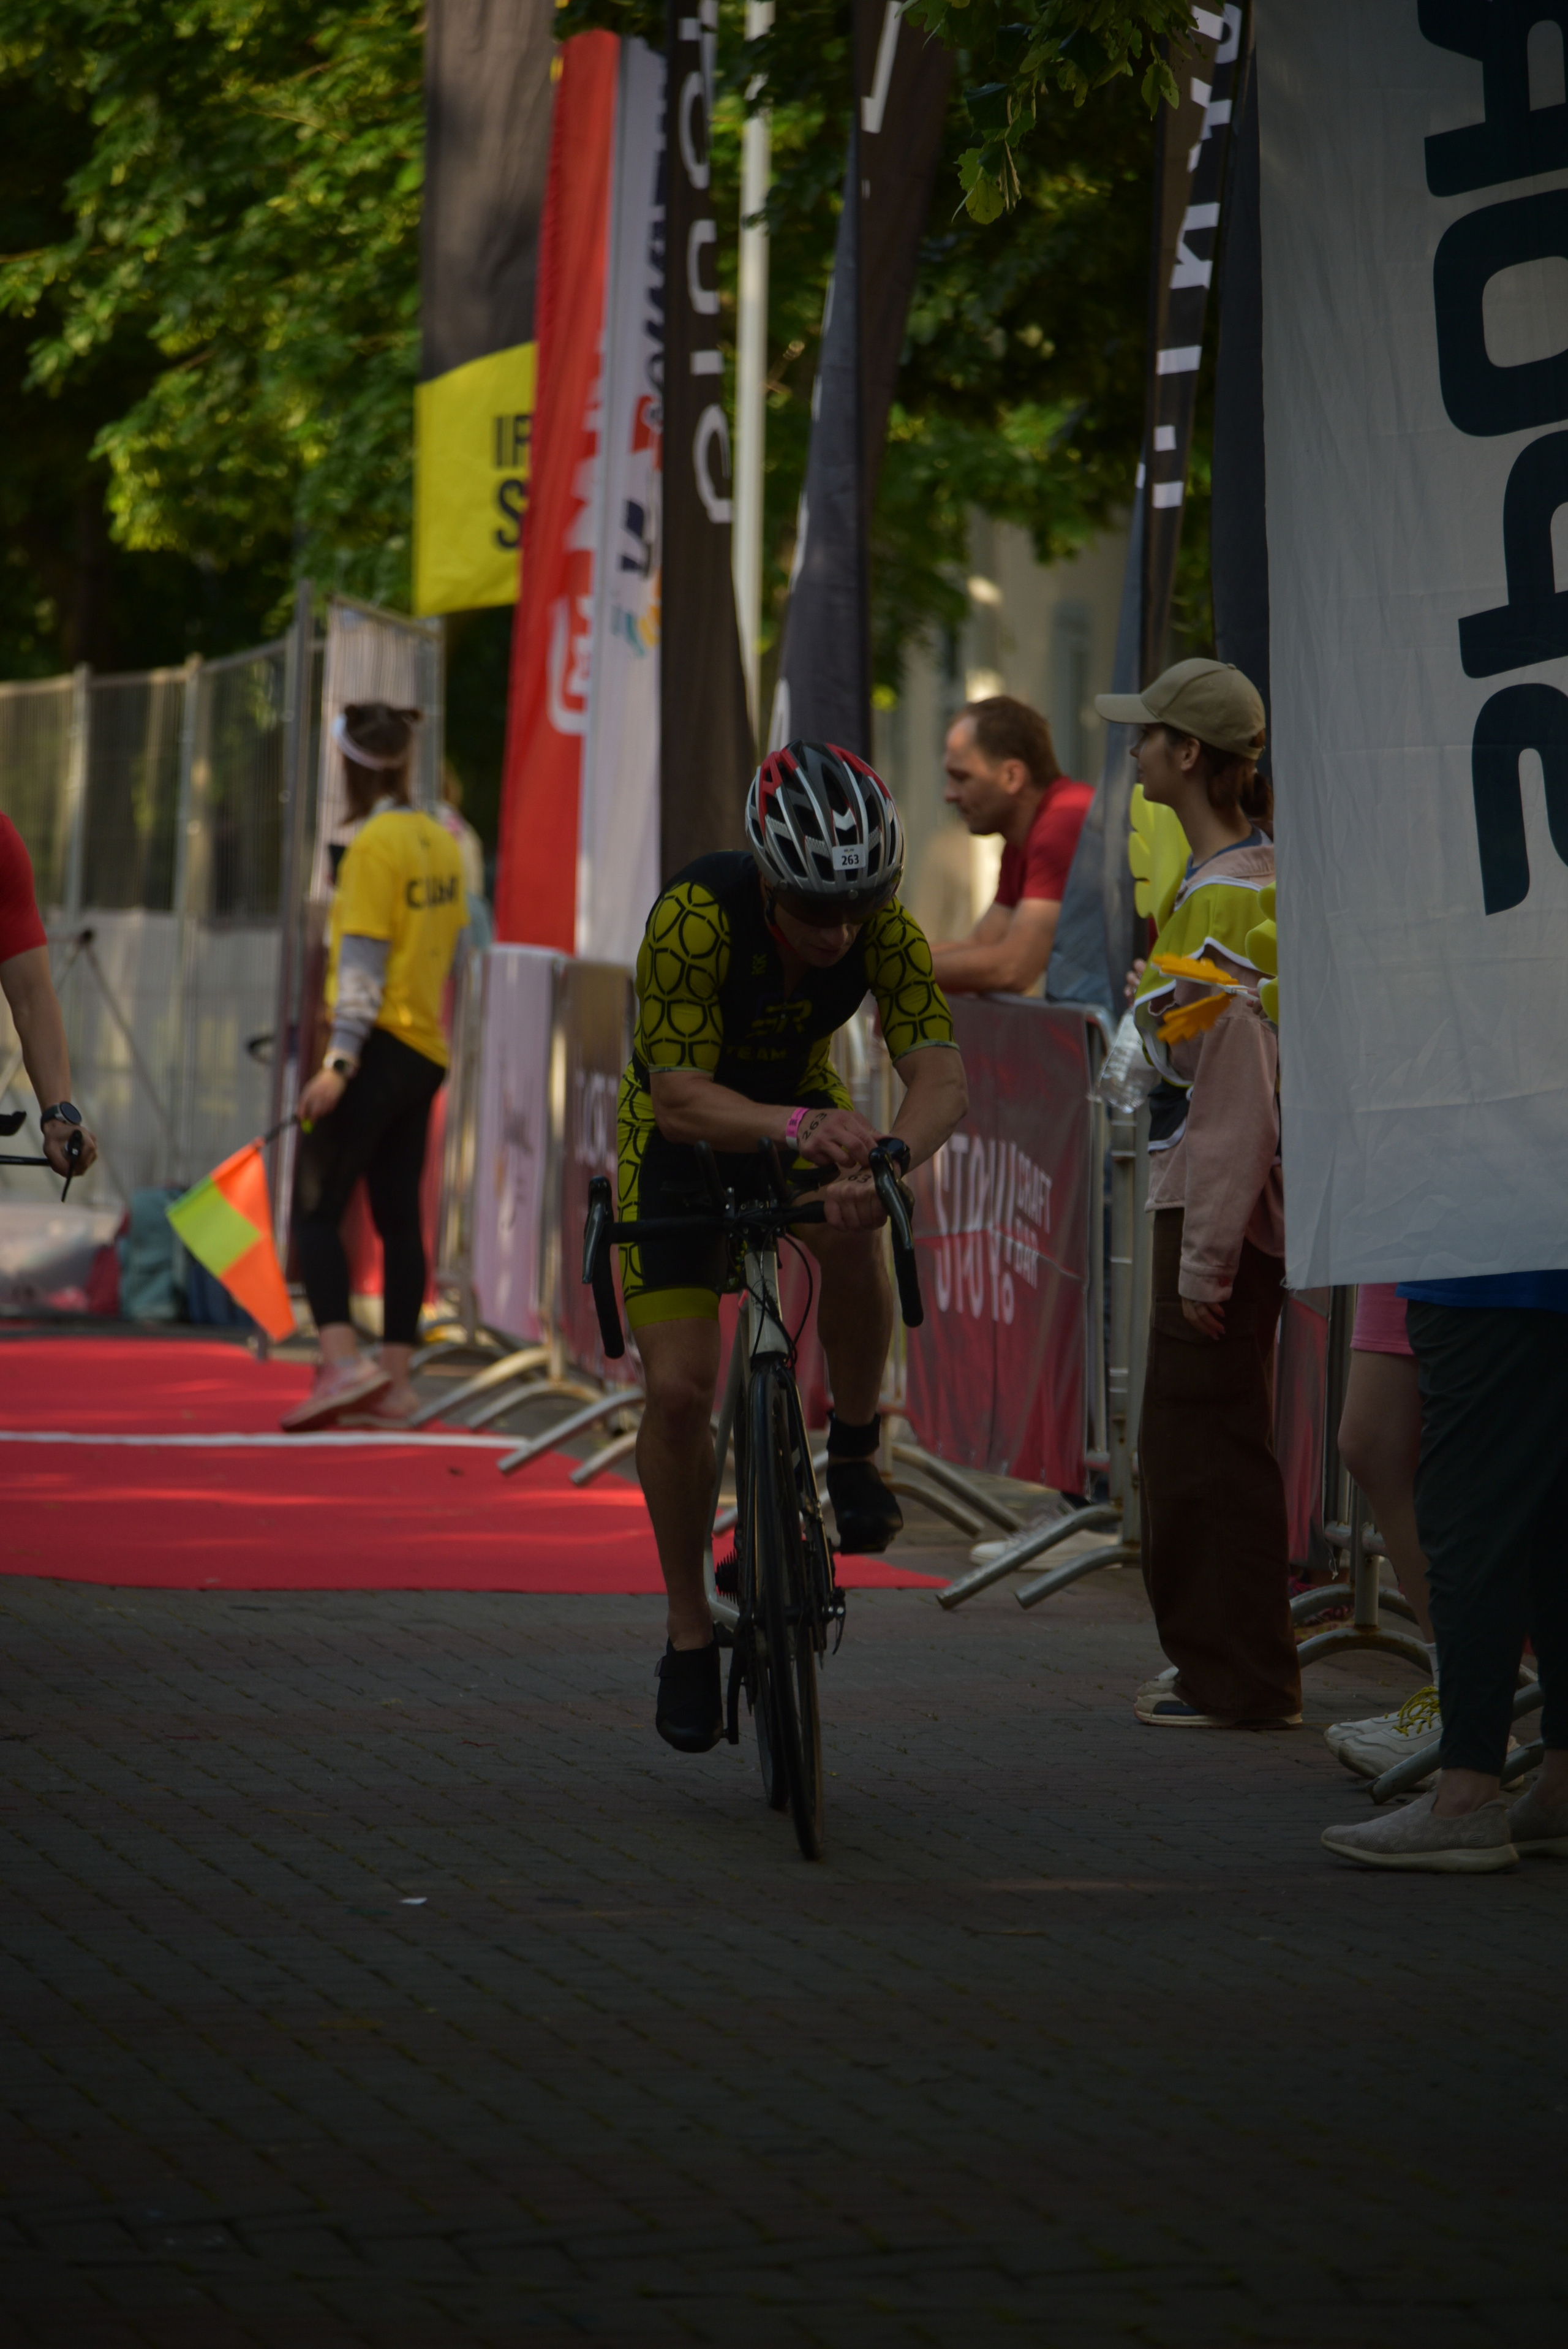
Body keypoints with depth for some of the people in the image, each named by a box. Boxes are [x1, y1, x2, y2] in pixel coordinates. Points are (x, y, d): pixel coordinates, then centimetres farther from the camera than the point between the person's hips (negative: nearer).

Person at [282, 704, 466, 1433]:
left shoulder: (374, 846, -12)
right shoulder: (441, 843, 11)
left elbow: (363, 963, -17)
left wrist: (339, 1063, -19)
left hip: (379, 1046, -8)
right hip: (426, 1051, 8)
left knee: (315, 1210, -9)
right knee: (399, 1216, 10)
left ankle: (343, 1363, -22)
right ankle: (395, 1378, 11)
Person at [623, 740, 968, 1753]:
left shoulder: (884, 928, -27)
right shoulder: (696, 917, -35)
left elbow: (942, 1075, -34)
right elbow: (682, 1098, -38)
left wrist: (887, 1161, -55)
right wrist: (795, 1128, -56)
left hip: (808, 1106, 2)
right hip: (686, 1123, -2)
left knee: (852, 1234, -32)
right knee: (678, 1387, -12)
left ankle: (855, 1451, -7)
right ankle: (689, 1631, 6)